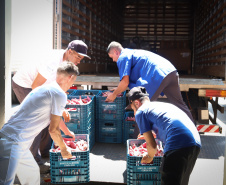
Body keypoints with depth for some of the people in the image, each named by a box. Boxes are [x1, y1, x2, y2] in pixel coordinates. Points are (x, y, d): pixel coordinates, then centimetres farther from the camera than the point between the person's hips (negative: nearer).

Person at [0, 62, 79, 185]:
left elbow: (55, 118, 38)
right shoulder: (59, 94, -11)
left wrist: (68, 132, 54)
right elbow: (53, 129, -7)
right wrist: (64, 149, 11)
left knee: (32, 173, 24)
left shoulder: (46, 88, 19)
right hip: (14, 143, -10)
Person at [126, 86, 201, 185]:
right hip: (196, 143, 9)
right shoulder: (164, 104, 33)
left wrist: (150, 157, 26)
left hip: (177, 144, -8)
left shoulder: (140, 112, 10)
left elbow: (152, 144, 5)